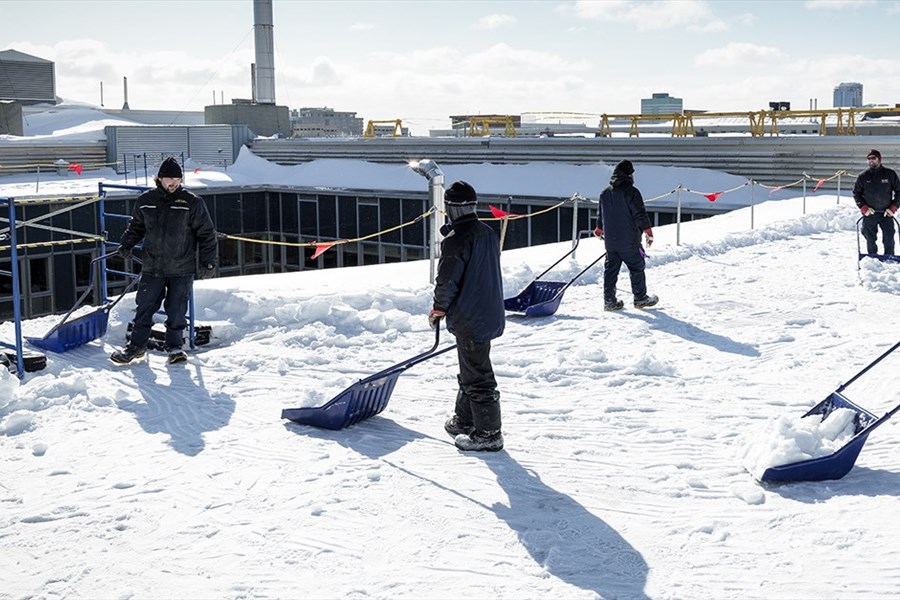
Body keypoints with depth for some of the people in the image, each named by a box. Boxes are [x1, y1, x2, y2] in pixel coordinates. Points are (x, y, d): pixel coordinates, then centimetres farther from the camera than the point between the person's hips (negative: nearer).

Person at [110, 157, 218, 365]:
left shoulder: (192, 203, -5)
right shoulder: (146, 201, 3)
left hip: (181, 270, -2)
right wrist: (126, 245, 9)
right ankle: (137, 344, 20)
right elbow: (136, 226, 21)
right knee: (144, 308, 6)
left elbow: (206, 233, -1)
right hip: (152, 268, 2)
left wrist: (208, 262, -3)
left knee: (177, 311, 3)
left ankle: (175, 346, 18)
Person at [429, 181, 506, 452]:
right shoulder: (488, 234, 8)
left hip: (469, 320, -9)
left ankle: (488, 433, 5)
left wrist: (438, 309, 0)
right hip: (490, 313, 9)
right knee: (470, 370, 22)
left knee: (477, 376, -1)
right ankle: (464, 420, 34)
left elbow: (447, 280, -17)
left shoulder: (455, 240, -20)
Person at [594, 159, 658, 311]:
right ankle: (640, 298, 14)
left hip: (610, 241, 6)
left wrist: (599, 229, 36)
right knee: (637, 267, 7)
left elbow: (601, 215, 20)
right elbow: (640, 214, -14)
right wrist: (648, 231, -6)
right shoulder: (631, 191, -13)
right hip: (629, 241, -6)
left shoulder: (605, 193, 8)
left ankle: (609, 301, 9)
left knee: (611, 269, 9)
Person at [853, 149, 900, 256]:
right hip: (869, 214, 1)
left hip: (886, 214, -1)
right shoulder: (863, 176, 2)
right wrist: (863, 207, -4)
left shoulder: (890, 174, 1)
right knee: (870, 239, 5)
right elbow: (856, 193, 8)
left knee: (889, 239, -1)